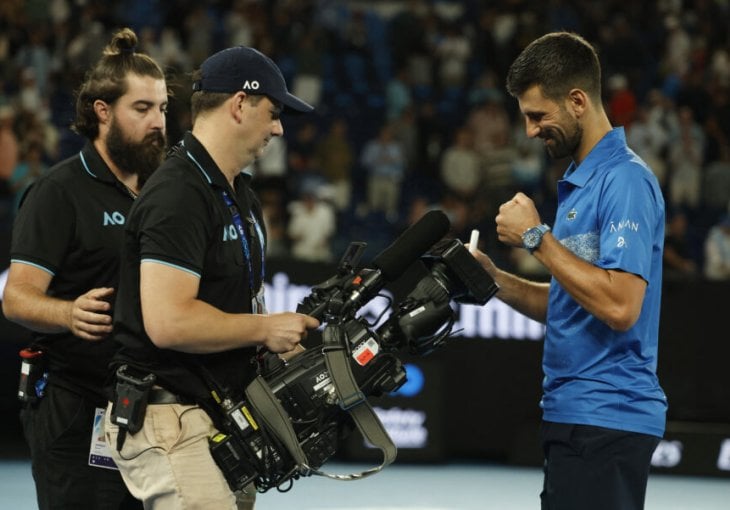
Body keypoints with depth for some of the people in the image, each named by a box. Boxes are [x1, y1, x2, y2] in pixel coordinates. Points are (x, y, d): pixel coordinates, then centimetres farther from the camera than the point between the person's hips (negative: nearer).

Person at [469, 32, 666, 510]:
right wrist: (496, 280, 6)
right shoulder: (579, 180, 18)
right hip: (573, 414, 10)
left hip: (606, 417, -10)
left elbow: (619, 305, -24)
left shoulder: (625, 181, -14)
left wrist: (537, 237, -16)